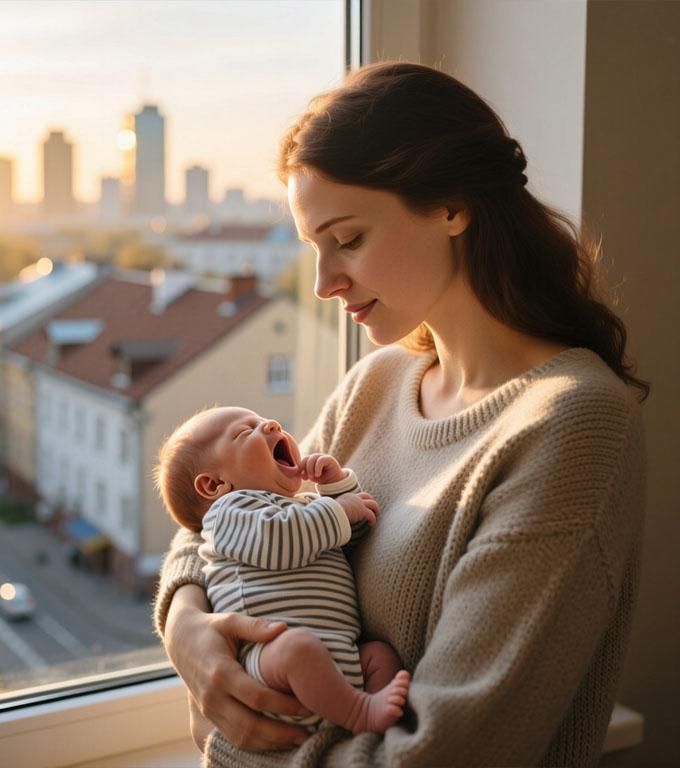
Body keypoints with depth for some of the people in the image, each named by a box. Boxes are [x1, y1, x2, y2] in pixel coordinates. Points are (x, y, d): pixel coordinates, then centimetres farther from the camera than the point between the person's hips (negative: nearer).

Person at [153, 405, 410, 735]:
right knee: (298, 645, -36)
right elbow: (275, 541, -13)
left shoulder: (304, 507, 34)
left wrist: (338, 484, 22)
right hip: (269, 648, -9)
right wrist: (337, 510, -2)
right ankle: (358, 714, -30)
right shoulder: (229, 509, 6)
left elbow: (357, 531, 40)